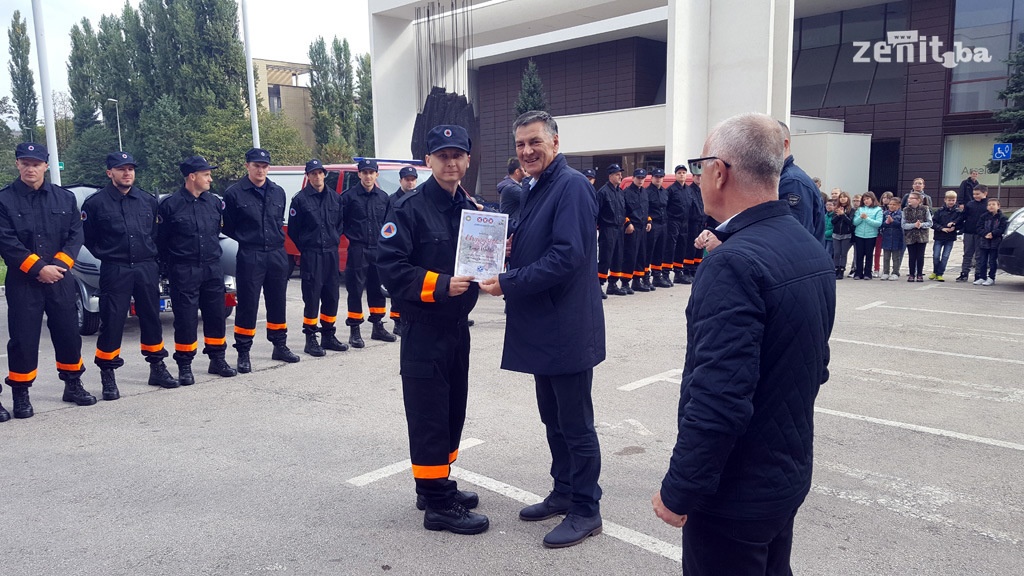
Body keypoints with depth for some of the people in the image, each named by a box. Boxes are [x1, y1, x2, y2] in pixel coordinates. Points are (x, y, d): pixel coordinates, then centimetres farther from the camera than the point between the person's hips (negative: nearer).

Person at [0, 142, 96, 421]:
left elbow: (75, 234, 3)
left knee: (69, 334, 9)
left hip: (60, 279, 3)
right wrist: (38, 268, -16)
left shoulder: (65, 198, 7)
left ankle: (73, 385, 24)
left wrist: (58, 264, -11)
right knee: (23, 339, 1)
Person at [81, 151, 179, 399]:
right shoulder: (95, 203, -3)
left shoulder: (148, 200, 7)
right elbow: (87, 239, 3)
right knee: (112, 323, -1)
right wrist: (106, 256, 4)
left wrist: (151, 256, 10)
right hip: (115, 272, -3)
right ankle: (107, 376, 10)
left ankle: (157, 367, 23)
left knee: (152, 319, 11)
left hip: (146, 269, 4)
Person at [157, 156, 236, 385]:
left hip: (212, 269, 4)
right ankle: (184, 366, 11)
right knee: (185, 319, 1)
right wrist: (170, 265, 3)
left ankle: (217, 359, 23)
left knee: (216, 315, 10)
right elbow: (161, 240, -1)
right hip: (183, 272, -4)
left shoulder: (214, 202, 6)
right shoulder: (170, 205, -8)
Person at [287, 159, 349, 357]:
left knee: (332, 295, 9)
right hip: (310, 255, -5)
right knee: (312, 297, -4)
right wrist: (304, 248, 2)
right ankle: (310, 339, 4)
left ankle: (329, 336, 20)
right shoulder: (300, 199, -4)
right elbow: (293, 229, -1)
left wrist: (334, 240, 9)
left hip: (331, 253, 5)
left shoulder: (334, 197, 10)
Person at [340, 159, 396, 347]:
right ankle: (354, 331, 6)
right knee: (355, 290, -1)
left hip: (378, 249, 5)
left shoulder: (383, 197, 10)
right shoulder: (349, 196, -5)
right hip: (358, 249, -5)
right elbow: (339, 221, -4)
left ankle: (378, 327, 24)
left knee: (378, 288, 12)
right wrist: (351, 236, -6)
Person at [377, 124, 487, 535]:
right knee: (429, 414, -1)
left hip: (458, 326, 8)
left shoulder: (471, 208, 9)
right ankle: (438, 504, 10)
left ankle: (437, 486, 31)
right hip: (423, 328, -7)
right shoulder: (408, 208, -12)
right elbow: (391, 267, -18)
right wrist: (440, 285, -24)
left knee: (453, 409, 15)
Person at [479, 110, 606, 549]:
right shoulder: (538, 189, 15)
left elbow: (567, 256, -24)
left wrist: (508, 282, -21)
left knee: (575, 423, 2)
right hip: (543, 328, 10)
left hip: (568, 329, -9)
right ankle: (564, 493, 34)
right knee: (553, 418, 19)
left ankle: (586, 511, 16)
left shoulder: (571, 185, -15)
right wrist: (510, 248, 0)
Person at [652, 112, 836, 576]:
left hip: (737, 490, -8)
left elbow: (718, 400, -29)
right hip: (790, 472, 9)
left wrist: (678, 492, -19)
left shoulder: (733, 263, -26)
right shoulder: (811, 249, 3)